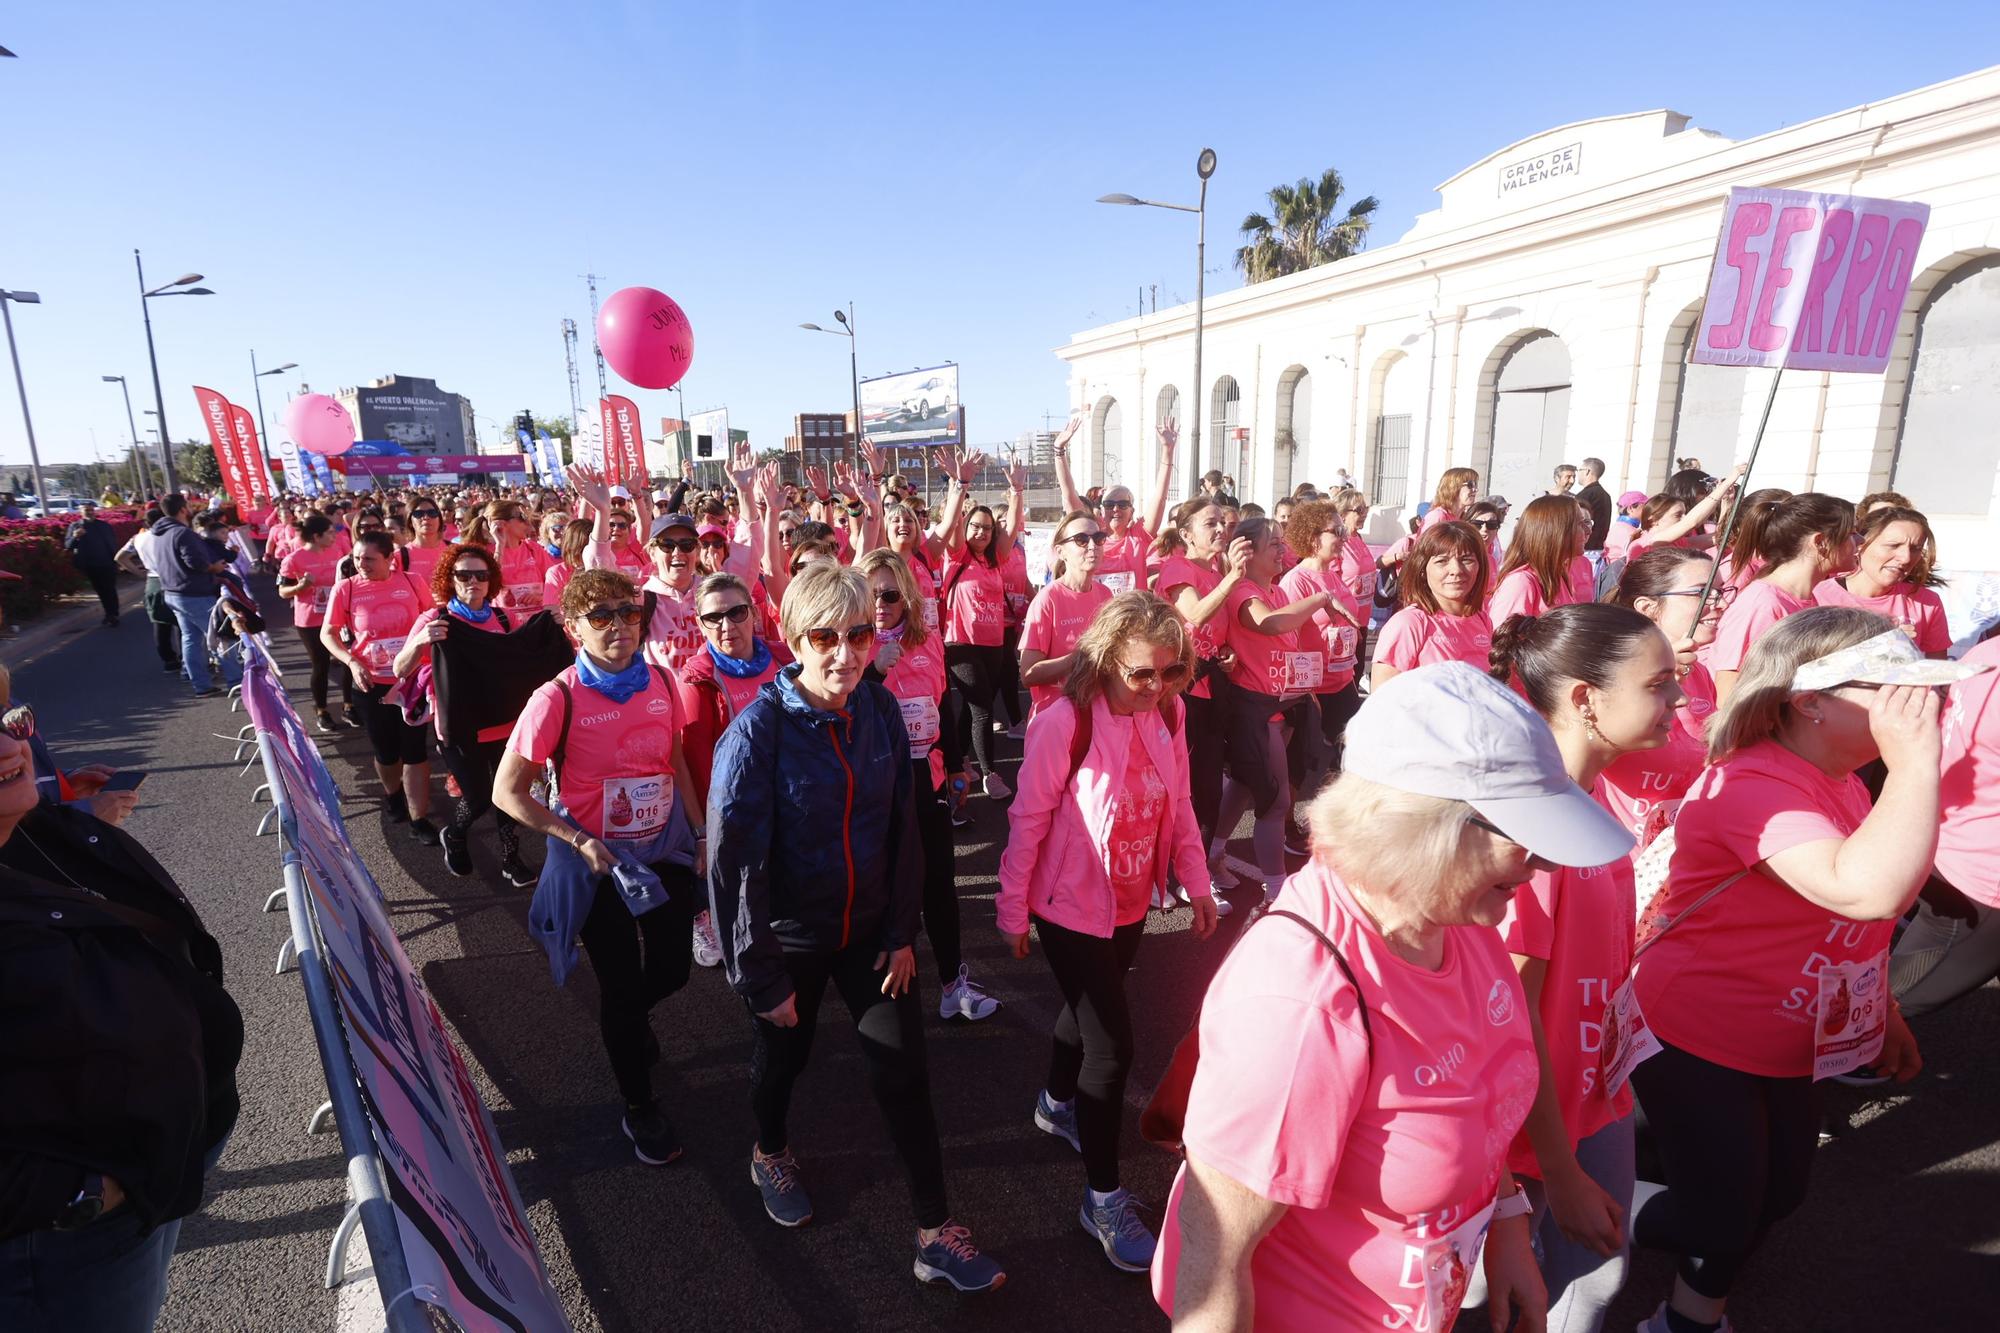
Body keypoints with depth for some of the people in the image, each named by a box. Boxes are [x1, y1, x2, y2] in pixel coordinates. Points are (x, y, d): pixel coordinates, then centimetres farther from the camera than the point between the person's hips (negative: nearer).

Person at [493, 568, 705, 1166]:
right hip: (598, 861, -4)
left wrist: (701, 835, 3)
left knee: (671, 971, 15)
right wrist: (578, 841, -19)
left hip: (666, 850, 4)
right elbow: (507, 792, -12)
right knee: (621, 986, 10)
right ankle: (639, 1105, 34)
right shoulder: (558, 698, -19)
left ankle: (630, 1019, 53)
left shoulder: (661, 681, -7)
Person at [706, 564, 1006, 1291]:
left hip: (870, 926, 3)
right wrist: (761, 978, -14)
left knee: (904, 1071, 6)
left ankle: (936, 1234, 24)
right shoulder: (757, 731, -23)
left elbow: (903, 826, -2)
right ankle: (771, 1153, 54)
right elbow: (734, 861, -19)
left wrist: (902, 931, -2)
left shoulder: (882, 710, -11)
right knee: (783, 1055, 22)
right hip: (790, 936, -2)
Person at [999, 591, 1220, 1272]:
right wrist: (1013, 912, -10)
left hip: (1131, 904, 6)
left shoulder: (1167, 713, -7)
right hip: (1070, 908, -6)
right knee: (1111, 1043, -3)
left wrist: (1198, 884, 6)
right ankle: (1103, 1199, 17)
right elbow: (1028, 821, -17)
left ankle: (1057, 1104, 54)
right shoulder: (1065, 721, -25)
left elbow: (1178, 804, 4)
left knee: (1087, 1009, 26)